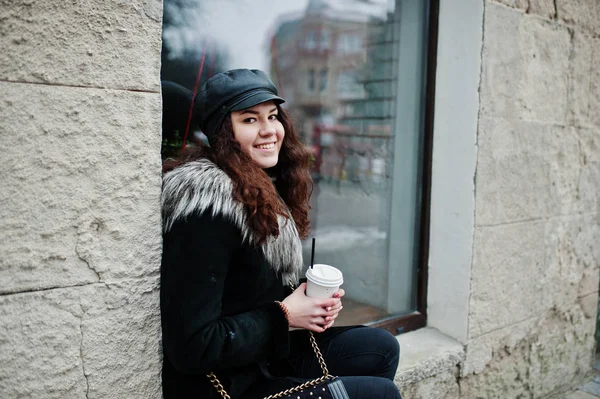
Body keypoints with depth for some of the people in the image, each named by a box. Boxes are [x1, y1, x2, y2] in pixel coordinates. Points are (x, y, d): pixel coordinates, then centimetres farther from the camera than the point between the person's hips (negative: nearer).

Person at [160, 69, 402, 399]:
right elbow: (192, 348, -26)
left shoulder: (264, 190, 4)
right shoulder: (208, 205, -26)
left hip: (265, 353, 9)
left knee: (382, 348, 8)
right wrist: (284, 316, -19)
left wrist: (313, 302, -5)